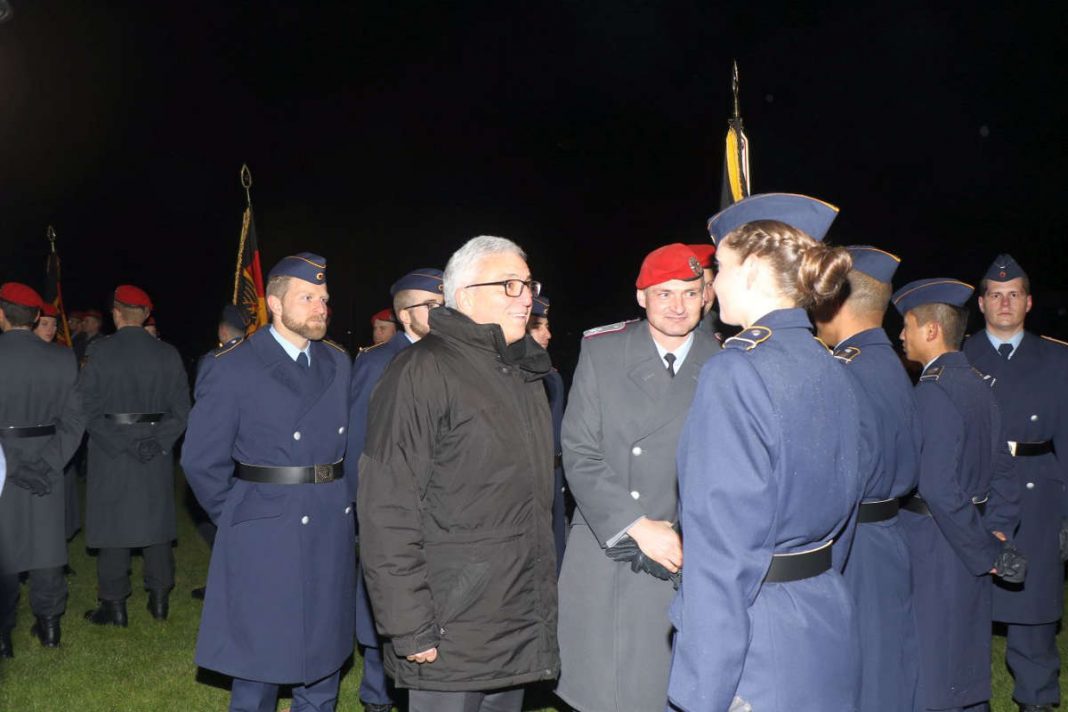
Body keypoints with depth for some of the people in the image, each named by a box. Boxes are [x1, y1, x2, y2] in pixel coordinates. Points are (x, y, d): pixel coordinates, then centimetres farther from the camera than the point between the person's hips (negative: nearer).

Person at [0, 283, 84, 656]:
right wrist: (48, 464, -8)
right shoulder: (63, 359, -3)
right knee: (45, 546, 15)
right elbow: (73, 419, -6)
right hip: (46, 466, 3)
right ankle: (48, 624, 24)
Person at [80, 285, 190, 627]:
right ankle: (159, 599, 20)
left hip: (111, 457, -3)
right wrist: (157, 442, -4)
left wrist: (120, 443, -10)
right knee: (156, 524, 13)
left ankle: (114, 605, 13)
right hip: (157, 457, 3)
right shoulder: (168, 354, -1)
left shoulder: (99, 351, -8)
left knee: (113, 526, 6)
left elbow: (88, 408, -11)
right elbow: (181, 409, -2)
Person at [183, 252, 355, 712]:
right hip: (265, 541, -4)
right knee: (259, 668, 8)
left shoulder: (339, 363, 6)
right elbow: (202, 461, -5)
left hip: (331, 538, 5)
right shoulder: (232, 370, -8)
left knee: (323, 661, 15)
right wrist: (239, 518, 0)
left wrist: (338, 503, 5)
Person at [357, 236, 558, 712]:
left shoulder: (524, 373, 13)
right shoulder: (421, 372, -13)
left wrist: (542, 603, 18)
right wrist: (410, 628, -18)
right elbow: (388, 510, -16)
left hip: (521, 628, 7)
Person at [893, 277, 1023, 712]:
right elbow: (1001, 468, 13)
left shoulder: (933, 390, -20)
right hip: (968, 551, 9)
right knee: (966, 671, 20)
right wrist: (997, 531, 8)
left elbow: (939, 488, -25)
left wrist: (988, 550, -15)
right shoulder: (977, 383, 9)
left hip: (936, 548, -9)